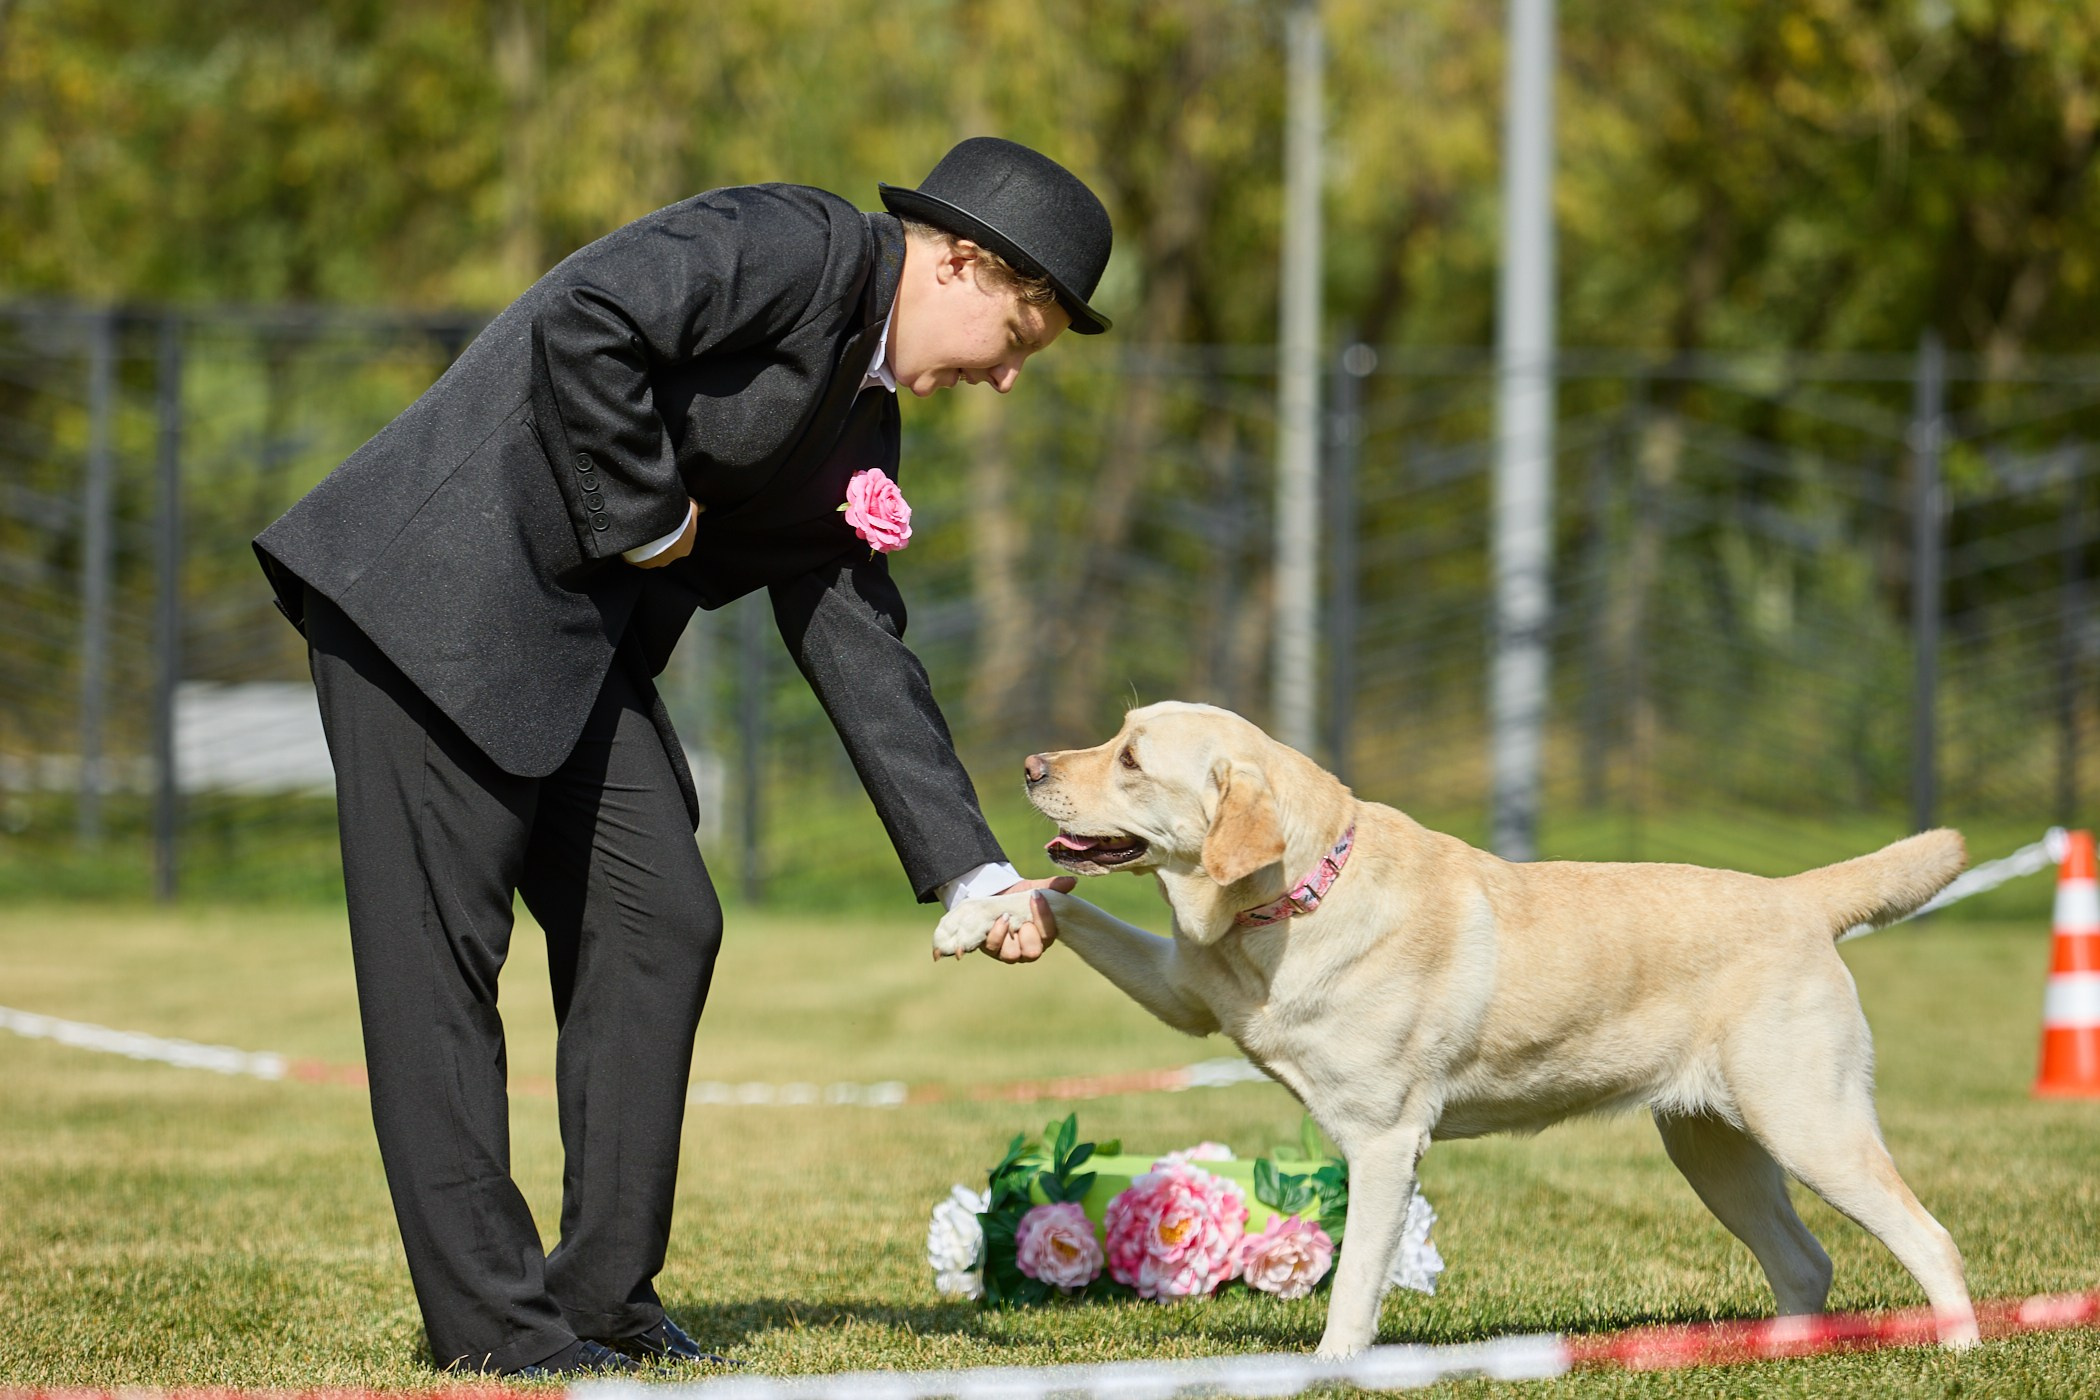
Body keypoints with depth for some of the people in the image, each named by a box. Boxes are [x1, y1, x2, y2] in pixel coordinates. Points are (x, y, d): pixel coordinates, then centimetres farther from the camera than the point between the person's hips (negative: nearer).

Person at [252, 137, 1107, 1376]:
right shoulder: (795, 243, -11)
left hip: (575, 644, 10)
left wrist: (973, 869, 11)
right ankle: (488, 1316, -2)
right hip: (441, 590, -10)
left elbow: (858, 649, 17)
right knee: (441, 949, -5)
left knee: (659, 925, 6)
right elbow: (584, 322, -26)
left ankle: (604, 1295, 12)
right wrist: (645, 514, -14)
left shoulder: (858, 425, 17)